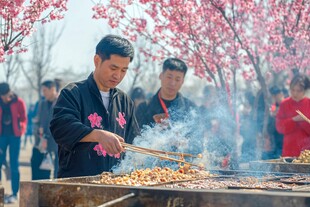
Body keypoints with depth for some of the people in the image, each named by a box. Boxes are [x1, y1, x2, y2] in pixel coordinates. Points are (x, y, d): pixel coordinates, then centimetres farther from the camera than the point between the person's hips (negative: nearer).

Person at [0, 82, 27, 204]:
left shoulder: (18, 102, -3)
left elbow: (24, 118, 3)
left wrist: (21, 128, -17)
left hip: (14, 135, -2)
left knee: (14, 165, -1)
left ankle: (14, 194, 4)